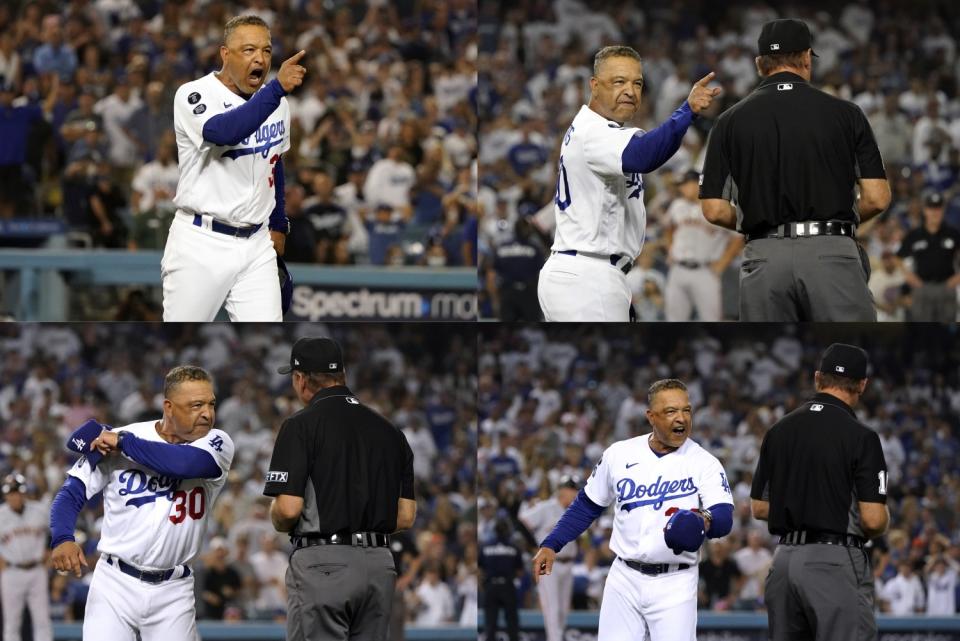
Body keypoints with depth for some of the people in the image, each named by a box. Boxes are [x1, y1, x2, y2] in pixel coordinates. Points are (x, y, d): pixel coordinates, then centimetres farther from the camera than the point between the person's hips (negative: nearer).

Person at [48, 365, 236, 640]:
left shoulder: (217, 444, -3)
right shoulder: (113, 439, -2)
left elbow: (191, 463, -25)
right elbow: (72, 493, 1)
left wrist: (124, 443, -16)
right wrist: (61, 540, -19)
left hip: (173, 592, 2)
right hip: (116, 585, -2)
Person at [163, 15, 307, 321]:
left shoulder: (276, 102, 7)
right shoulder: (193, 96, -14)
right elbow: (224, 132, -35)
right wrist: (278, 87, -43)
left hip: (257, 247, 5)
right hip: (201, 244, -5)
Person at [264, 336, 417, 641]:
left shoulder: (302, 425, -7)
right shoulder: (389, 430, 12)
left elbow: (289, 508, -14)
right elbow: (406, 516, 10)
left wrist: (279, 522, 8)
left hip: (324, 566, -6)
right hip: (379, 564, 6)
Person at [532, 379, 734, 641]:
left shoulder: (704, 463, -7)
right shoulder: (620, 454, 3)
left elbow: (725, 518, -20)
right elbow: (587, 505, 15)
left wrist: (704, 520, -44)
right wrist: (551, 545, 6)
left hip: (674, 584, -3)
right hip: (624, 579, 3)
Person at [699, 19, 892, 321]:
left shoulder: (731, 121, 7)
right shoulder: (844, 113, 5)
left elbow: (715, 210, 4)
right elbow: (877, 198, 1)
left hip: (765, 258, 1)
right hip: (832, 252, -1)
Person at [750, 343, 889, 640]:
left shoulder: (779, 430, 8)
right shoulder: (859, 436, -10)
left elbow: (759, 508, 13)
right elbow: (873, 519, -13)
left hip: (784, 559, 6)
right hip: (835, 560, -6)